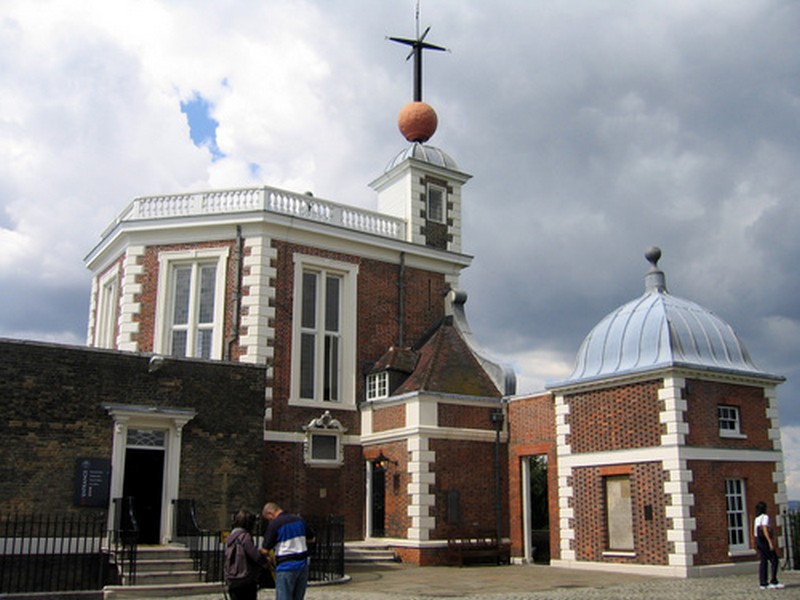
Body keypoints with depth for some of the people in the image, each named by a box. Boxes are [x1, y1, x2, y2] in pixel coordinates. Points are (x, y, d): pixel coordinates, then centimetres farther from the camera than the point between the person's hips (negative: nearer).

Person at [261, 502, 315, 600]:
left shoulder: (274, 524, -11)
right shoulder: (299, 520, 9)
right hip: (303, 565, 7)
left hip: (286, 567, -7)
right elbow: (311, 539, 19)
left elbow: (265, 550, -11)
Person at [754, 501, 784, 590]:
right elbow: (765, 530, -20)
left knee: (763, 561, 8)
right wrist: (770, 542, -23)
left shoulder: (757, 519, 16)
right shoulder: (765, 517, -9)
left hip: (758, 541, 8)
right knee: (774, 560, -4)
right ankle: (773, 582, -9)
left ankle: (763, 583, 6)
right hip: (764, 541, -8)